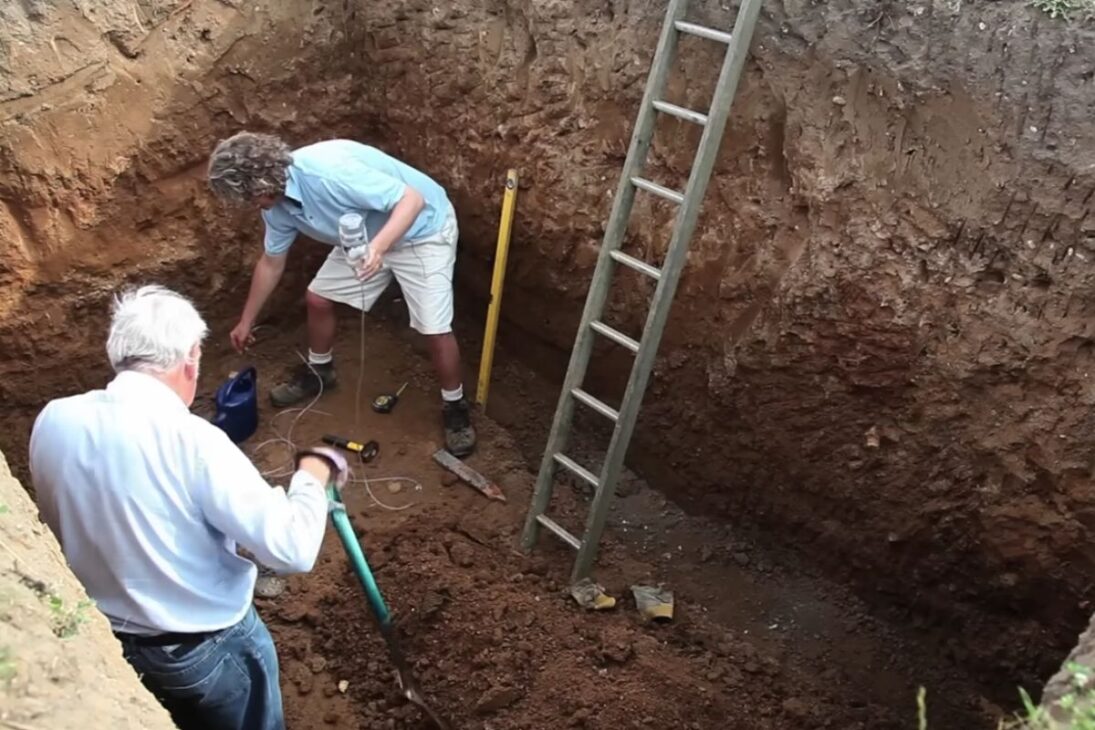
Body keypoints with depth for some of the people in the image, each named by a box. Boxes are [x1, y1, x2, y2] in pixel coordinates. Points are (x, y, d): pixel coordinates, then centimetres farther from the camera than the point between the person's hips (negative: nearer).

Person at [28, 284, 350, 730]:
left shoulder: (52, 422, -12)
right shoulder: (191, 441, -30)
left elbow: (66, 524, 7)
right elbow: (293, 549, -29)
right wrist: (313, 473, -13)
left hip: (106, 639, 5)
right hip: (207, 645, -5)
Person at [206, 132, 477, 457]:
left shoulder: (328, 171, -36)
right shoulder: (276, 205, -8)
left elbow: (412, 199, -34)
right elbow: (271, 263, 10)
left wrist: (378, 247, -50)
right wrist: (246, 321, 18)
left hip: (422, 230, -8)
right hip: (366, 237, 8)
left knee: (435, 329, -15)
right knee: (317, 298, 10)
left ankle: (455, 407, 9)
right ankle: (318, 372, 37)